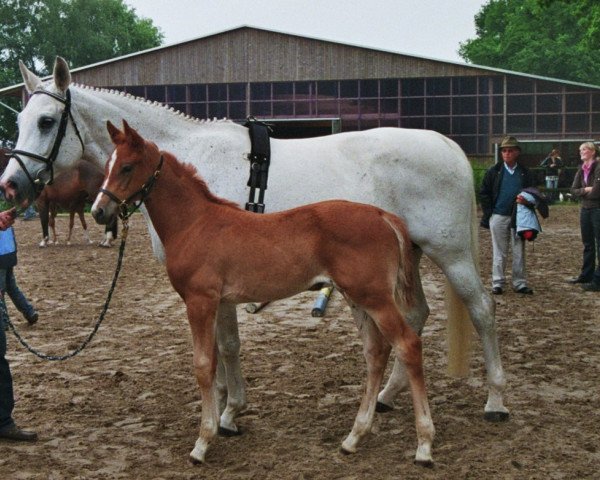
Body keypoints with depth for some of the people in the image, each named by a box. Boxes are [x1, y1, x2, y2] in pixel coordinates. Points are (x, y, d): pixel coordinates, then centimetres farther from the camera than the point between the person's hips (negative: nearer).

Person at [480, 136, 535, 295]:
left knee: (519, 252, 4)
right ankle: (498, 283, 10)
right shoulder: (493, 172, 2)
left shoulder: (524, 173, 6)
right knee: (499, 252, 5)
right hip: (498, 216, -1)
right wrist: (488, 213, -5)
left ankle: (520, 283, 9)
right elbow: (484, 193, 2)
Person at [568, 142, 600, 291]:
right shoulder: (582, 170, 10)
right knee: (588, 245, 16)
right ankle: (586, 275, 25)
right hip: (585, 210, 8)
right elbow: (573, 190, 7)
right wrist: (586, 190, -12)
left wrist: (583, 192, -3)